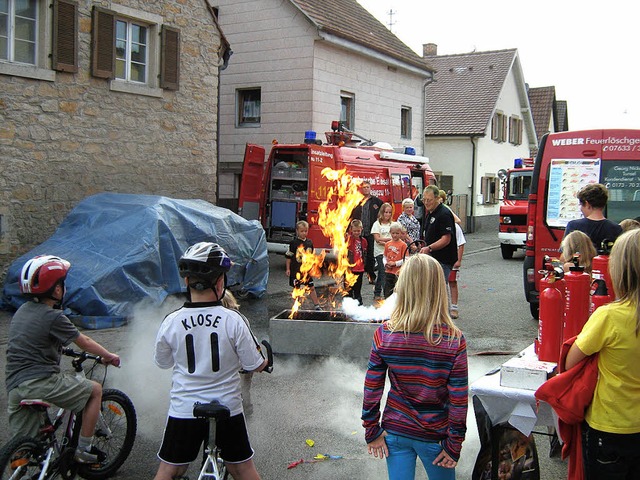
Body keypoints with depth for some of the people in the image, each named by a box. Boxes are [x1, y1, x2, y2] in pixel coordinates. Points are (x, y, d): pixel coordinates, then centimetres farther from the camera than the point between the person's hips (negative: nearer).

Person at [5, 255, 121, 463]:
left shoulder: (22, 311, 14)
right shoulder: (53, 316, -10)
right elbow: (84, 342, 1)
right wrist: (109, 356, 16)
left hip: (14, 387, 8)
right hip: (41, 382, -8)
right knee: (95, 389, 9)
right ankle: (83, 449, 10)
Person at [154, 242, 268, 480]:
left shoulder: (171, 322, -11)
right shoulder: (233, 320, -15)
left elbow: (163, 362, 7)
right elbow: (256, 366, -7)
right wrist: (261, 355, 16)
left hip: (184, 411, 1)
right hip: (228, 409, 0)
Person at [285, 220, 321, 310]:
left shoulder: (309, 243, 5)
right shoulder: (294, 243, -7)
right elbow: (288, 256, -4)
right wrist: (287, 269, -6)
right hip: (296, 270, -3)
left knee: (311, 287, 4)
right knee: (297, 288, 6)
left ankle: (316, 304, 12)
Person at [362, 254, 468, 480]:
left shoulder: (384, 334, -15)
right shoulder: (454, 340, -19)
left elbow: (372, 389, -8)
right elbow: (459, 399, -15)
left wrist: (372, 432, 3)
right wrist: (454, 445, -3)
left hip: (395, 431, 1)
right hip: (434, 435, -1)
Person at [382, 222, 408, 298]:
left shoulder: (403, 245, -7)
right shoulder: (387, 244, 8)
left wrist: (395, 263, -16)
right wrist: (386, 263, -3)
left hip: (398, 273, -5)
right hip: (388, 272, 5)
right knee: (387, 293, 11)